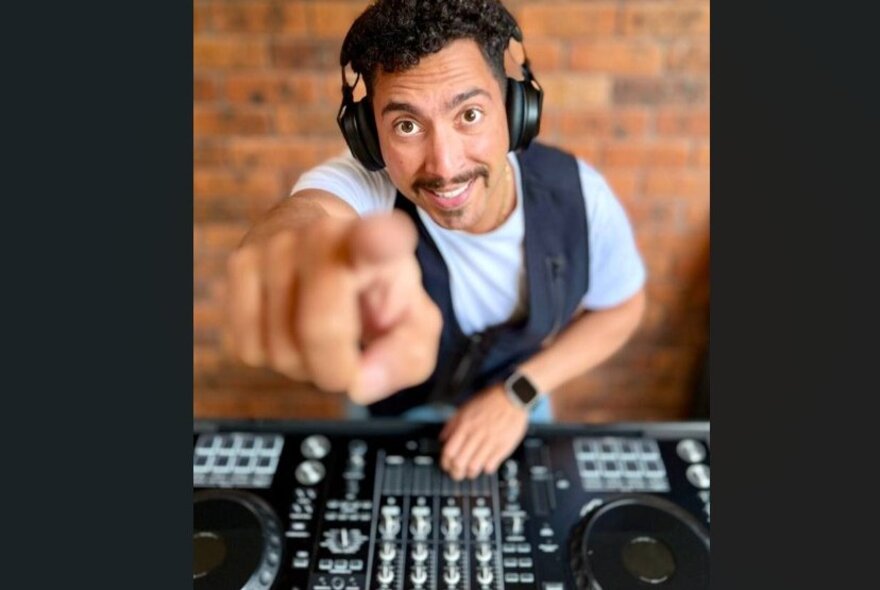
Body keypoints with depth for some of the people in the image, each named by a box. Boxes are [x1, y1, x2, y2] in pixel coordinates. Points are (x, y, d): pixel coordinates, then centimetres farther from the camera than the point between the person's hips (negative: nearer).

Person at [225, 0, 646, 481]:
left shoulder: (577, 194, -24)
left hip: (510, 406, 2)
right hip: (390, 415, -1)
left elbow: (621, 305, -7)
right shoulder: (360, 184, -32)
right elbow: (309, 210, -56)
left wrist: (519, 393, -19)